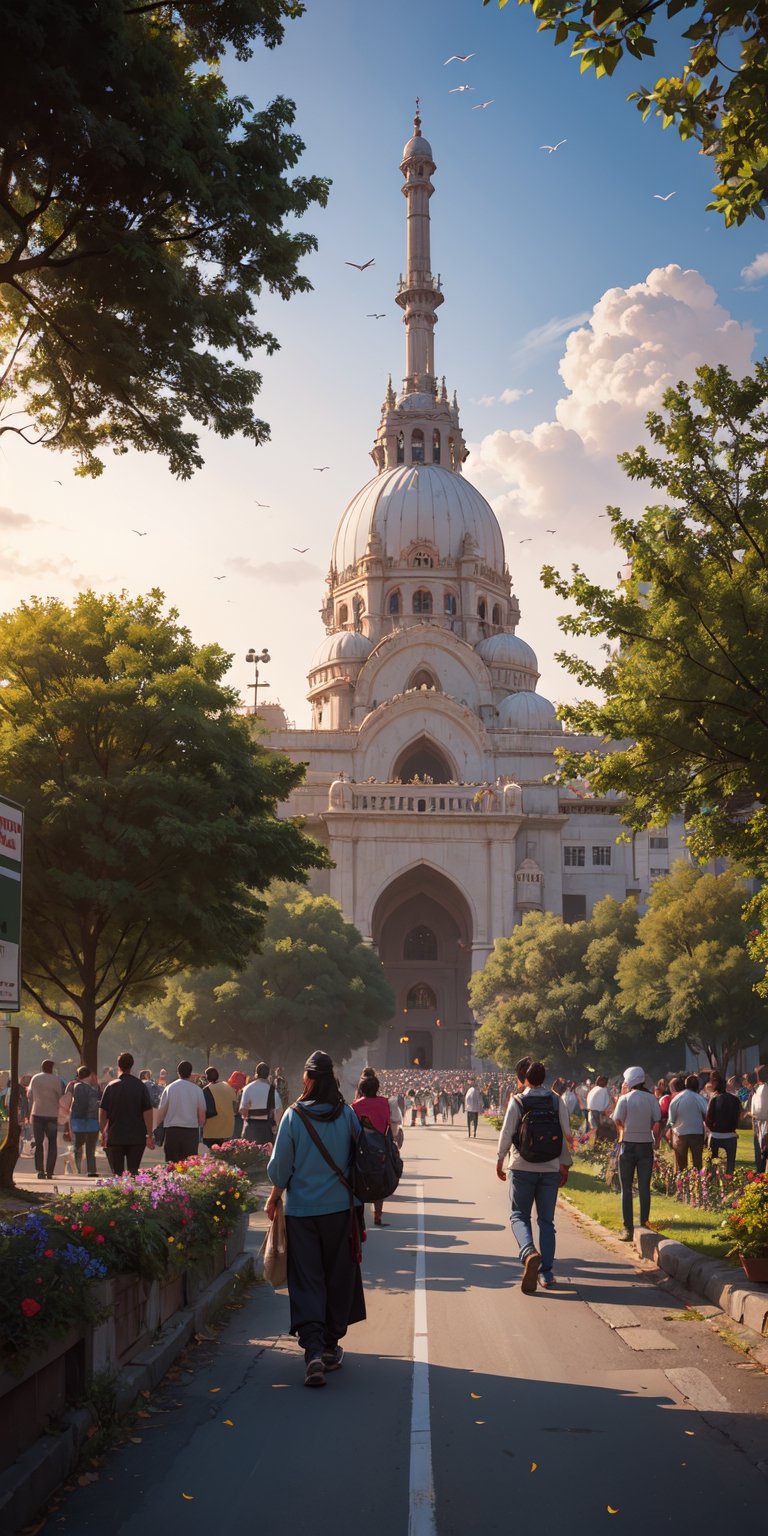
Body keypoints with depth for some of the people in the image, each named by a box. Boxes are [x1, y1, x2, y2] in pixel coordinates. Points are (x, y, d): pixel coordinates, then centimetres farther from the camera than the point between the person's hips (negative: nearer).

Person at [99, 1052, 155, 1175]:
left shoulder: (111, 1086, -1)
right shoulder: (141, 1086, -3)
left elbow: (102, 1112, 1)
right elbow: (147, 1112, -6)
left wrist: (103, 1133, 14)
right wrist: (149, 1135, 0)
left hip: (115, 1137, 0)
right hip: (137, 1137, 0)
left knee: (117, 1172, 6)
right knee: (133, 1171, 3)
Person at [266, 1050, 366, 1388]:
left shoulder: (294, 1116, -10)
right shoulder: (347, 1115, -5)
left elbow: (280, 1164, -4)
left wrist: (275, 1196, 13)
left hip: (301, 1209, -2)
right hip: (340, 1208, 2)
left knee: (306, 1280, 2)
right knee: (337, 1277, 15)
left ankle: (313, 1350, -13)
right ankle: (330, 1346, 23)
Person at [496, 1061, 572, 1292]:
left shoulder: (517, 1101, -6)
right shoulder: (557, 1101, 2)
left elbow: (507, 1133, -7)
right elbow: (566, 1134, 3)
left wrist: (499, 1160, 5)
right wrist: (565, 1164, 13)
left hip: (522, 1167, -3)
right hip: (551, 1169, 3)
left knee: (519, 1215, 6)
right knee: (546, 1221, 11)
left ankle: (529, 1252, -23)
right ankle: (547, 1273, 8)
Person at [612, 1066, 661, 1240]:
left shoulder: (625, 1099, -8)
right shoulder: (652, 1099, 0)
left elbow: (618, 1121, -6)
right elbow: (656, 1122, -1)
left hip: (628, 1145, -2)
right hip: (646, 1145, 2)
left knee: (626, 1188, 4)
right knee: (644, 1188, 7)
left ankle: (628, 1228, 1)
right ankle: (644, 1226, 6)